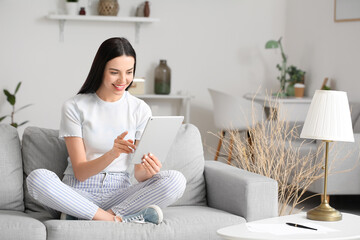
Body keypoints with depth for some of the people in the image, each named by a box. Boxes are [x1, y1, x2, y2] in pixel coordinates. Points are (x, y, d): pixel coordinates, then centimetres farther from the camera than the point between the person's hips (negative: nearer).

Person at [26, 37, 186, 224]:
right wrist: (111, 154, -28)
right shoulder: (74, 107, -3)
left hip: (120, 193, 2)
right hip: (79, 193, -2)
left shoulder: (140, 110, 4)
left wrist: (147, 171, -24)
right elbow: (80, 172, -9)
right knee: (37, 178, -32)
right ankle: (114, 219, -27)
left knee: (176, 180, -24)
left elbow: (139, 174, 2)